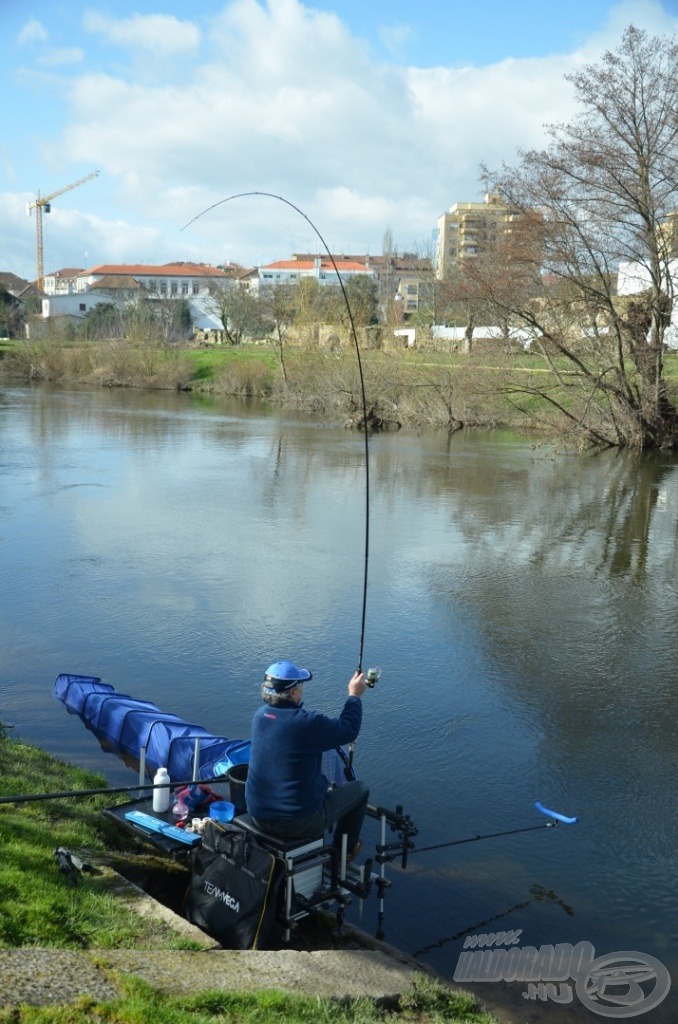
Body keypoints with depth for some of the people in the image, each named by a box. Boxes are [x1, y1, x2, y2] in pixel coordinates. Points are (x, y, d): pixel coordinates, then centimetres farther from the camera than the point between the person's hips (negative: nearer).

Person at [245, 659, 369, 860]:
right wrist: (355, 695, 6)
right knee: (359, 790, 15)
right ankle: (344, 852, 33)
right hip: (298, 824, -7)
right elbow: (350, 730, -9)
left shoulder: (260, 715, -3)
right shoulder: (306, 723, -25)